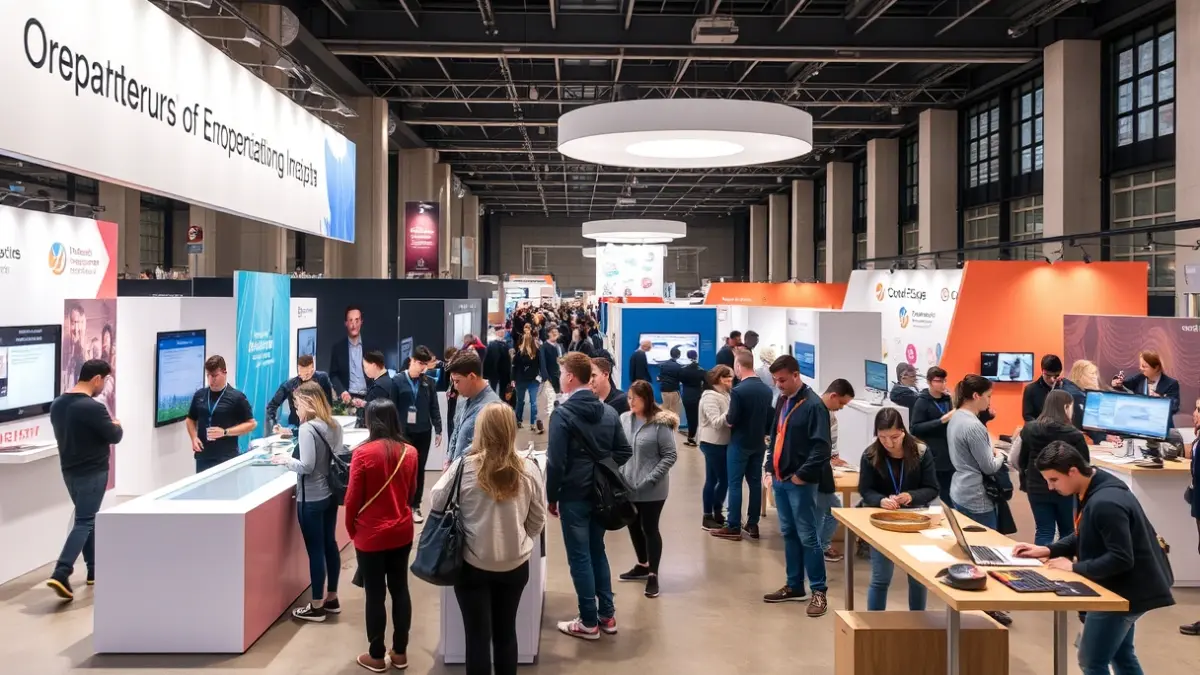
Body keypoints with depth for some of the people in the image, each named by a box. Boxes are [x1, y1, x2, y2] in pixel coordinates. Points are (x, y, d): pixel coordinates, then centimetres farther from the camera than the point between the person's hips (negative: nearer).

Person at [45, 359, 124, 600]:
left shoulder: (57, 404, 4)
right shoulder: (93, 407, -22)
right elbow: (114, 436, -14)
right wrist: (116, 426, 8)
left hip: (69, 470, 8)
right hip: (92, 472, -8)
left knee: (87, 517, 19)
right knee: (84, 522, -6)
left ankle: (94, 570, 26)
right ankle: (60, 573, -16)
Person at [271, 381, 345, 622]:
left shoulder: (307, 429, -19)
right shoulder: (334, 426, 5)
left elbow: (306, 467, -21)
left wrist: (286, 459, -4)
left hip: (312, 498, -8)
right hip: (330, 493, 8)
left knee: (315, 550, 1)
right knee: (330, 545, 16)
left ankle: (317, 607, 12)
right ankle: (332, 599, 27)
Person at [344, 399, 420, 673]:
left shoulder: (363, 453, -17)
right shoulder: (409, 452, -5)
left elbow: (352, 498, -11)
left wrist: (351, 529, 5)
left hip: (371, 535, -4)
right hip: (402, 532, 4)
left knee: (375, 594, 7)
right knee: (400, 590, 14)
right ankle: (400, 652, 24)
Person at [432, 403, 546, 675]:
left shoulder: (464, 467, -16)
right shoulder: (529, 470, -10)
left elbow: (437, 500, 1)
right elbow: (538, 521, 1)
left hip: (473, 565, -2)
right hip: (515, 564, 2)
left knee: (478, 636, 9)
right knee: (506, 632, 19)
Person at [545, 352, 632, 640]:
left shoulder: (563, 414, -14)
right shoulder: (609, 412, 4)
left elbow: (556, 462, -16)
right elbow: (624, 452, 7)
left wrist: (551, 497, -5)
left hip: (574, 495, -6)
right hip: (600, 493, 6)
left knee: (580, 557, 3)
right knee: (598, 551, 17)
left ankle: (589, 622, 10)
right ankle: (607, 615, 23)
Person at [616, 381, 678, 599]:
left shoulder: (660, 424, -15)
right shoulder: (624, 419, 0)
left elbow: (670, 456, -12)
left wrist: (650, 479, -17)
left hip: (652, 490, -6)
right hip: (628, 486, 6)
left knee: (650, 529, 3)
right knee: (634, 527, 18)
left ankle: (653, 575, 16)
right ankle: (642, 566, 38)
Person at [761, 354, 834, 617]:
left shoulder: (813, 405, -14)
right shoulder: (783, 401, 11)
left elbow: (822, 446, -18)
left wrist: (801, 475, -17)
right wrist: (770, 469, 13)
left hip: (800, 483, -8)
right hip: (780, 479, 8)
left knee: (808, 537, -2)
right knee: (789, 534, 14)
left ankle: (819, 591, 7)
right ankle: (794, 586, 24)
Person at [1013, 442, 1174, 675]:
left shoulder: (1105, 503, -30)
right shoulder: (1095, 490, 3)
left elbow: (1121, 559, -30)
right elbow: (1084, 536, 14)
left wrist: (1074, 568, -21)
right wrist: (1047, 550, 2)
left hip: (1124, 591, -10)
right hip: (1124, 586, 10)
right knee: (1121, 656, 23)